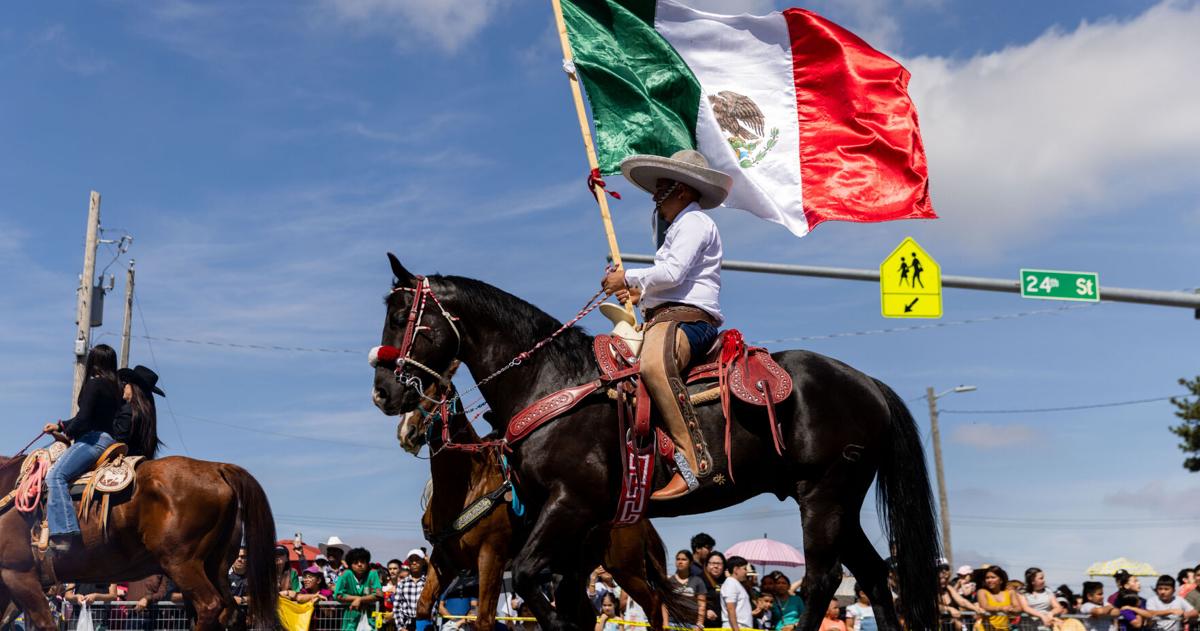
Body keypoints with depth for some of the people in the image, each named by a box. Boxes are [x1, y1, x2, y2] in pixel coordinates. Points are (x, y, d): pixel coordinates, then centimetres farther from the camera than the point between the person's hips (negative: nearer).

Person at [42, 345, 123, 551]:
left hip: (93, 439, -10)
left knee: (56, 475, -23)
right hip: (107, 439, 10)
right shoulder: (113, 387, 19)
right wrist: (60, 426, 30)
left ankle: (64, 533, -35)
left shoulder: (94, 384, -9)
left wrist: (68, 434, 2)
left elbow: (84, 418, -17)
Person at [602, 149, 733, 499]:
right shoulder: (679, 226, 31)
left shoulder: (694, 221, -3)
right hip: (663, 317, 12)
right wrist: (641, 292, 20)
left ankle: (693, 459, -43)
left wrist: (628, 278, -6)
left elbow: (673, 273, -17)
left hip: (688, 317, -12)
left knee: (653, 365, -41)